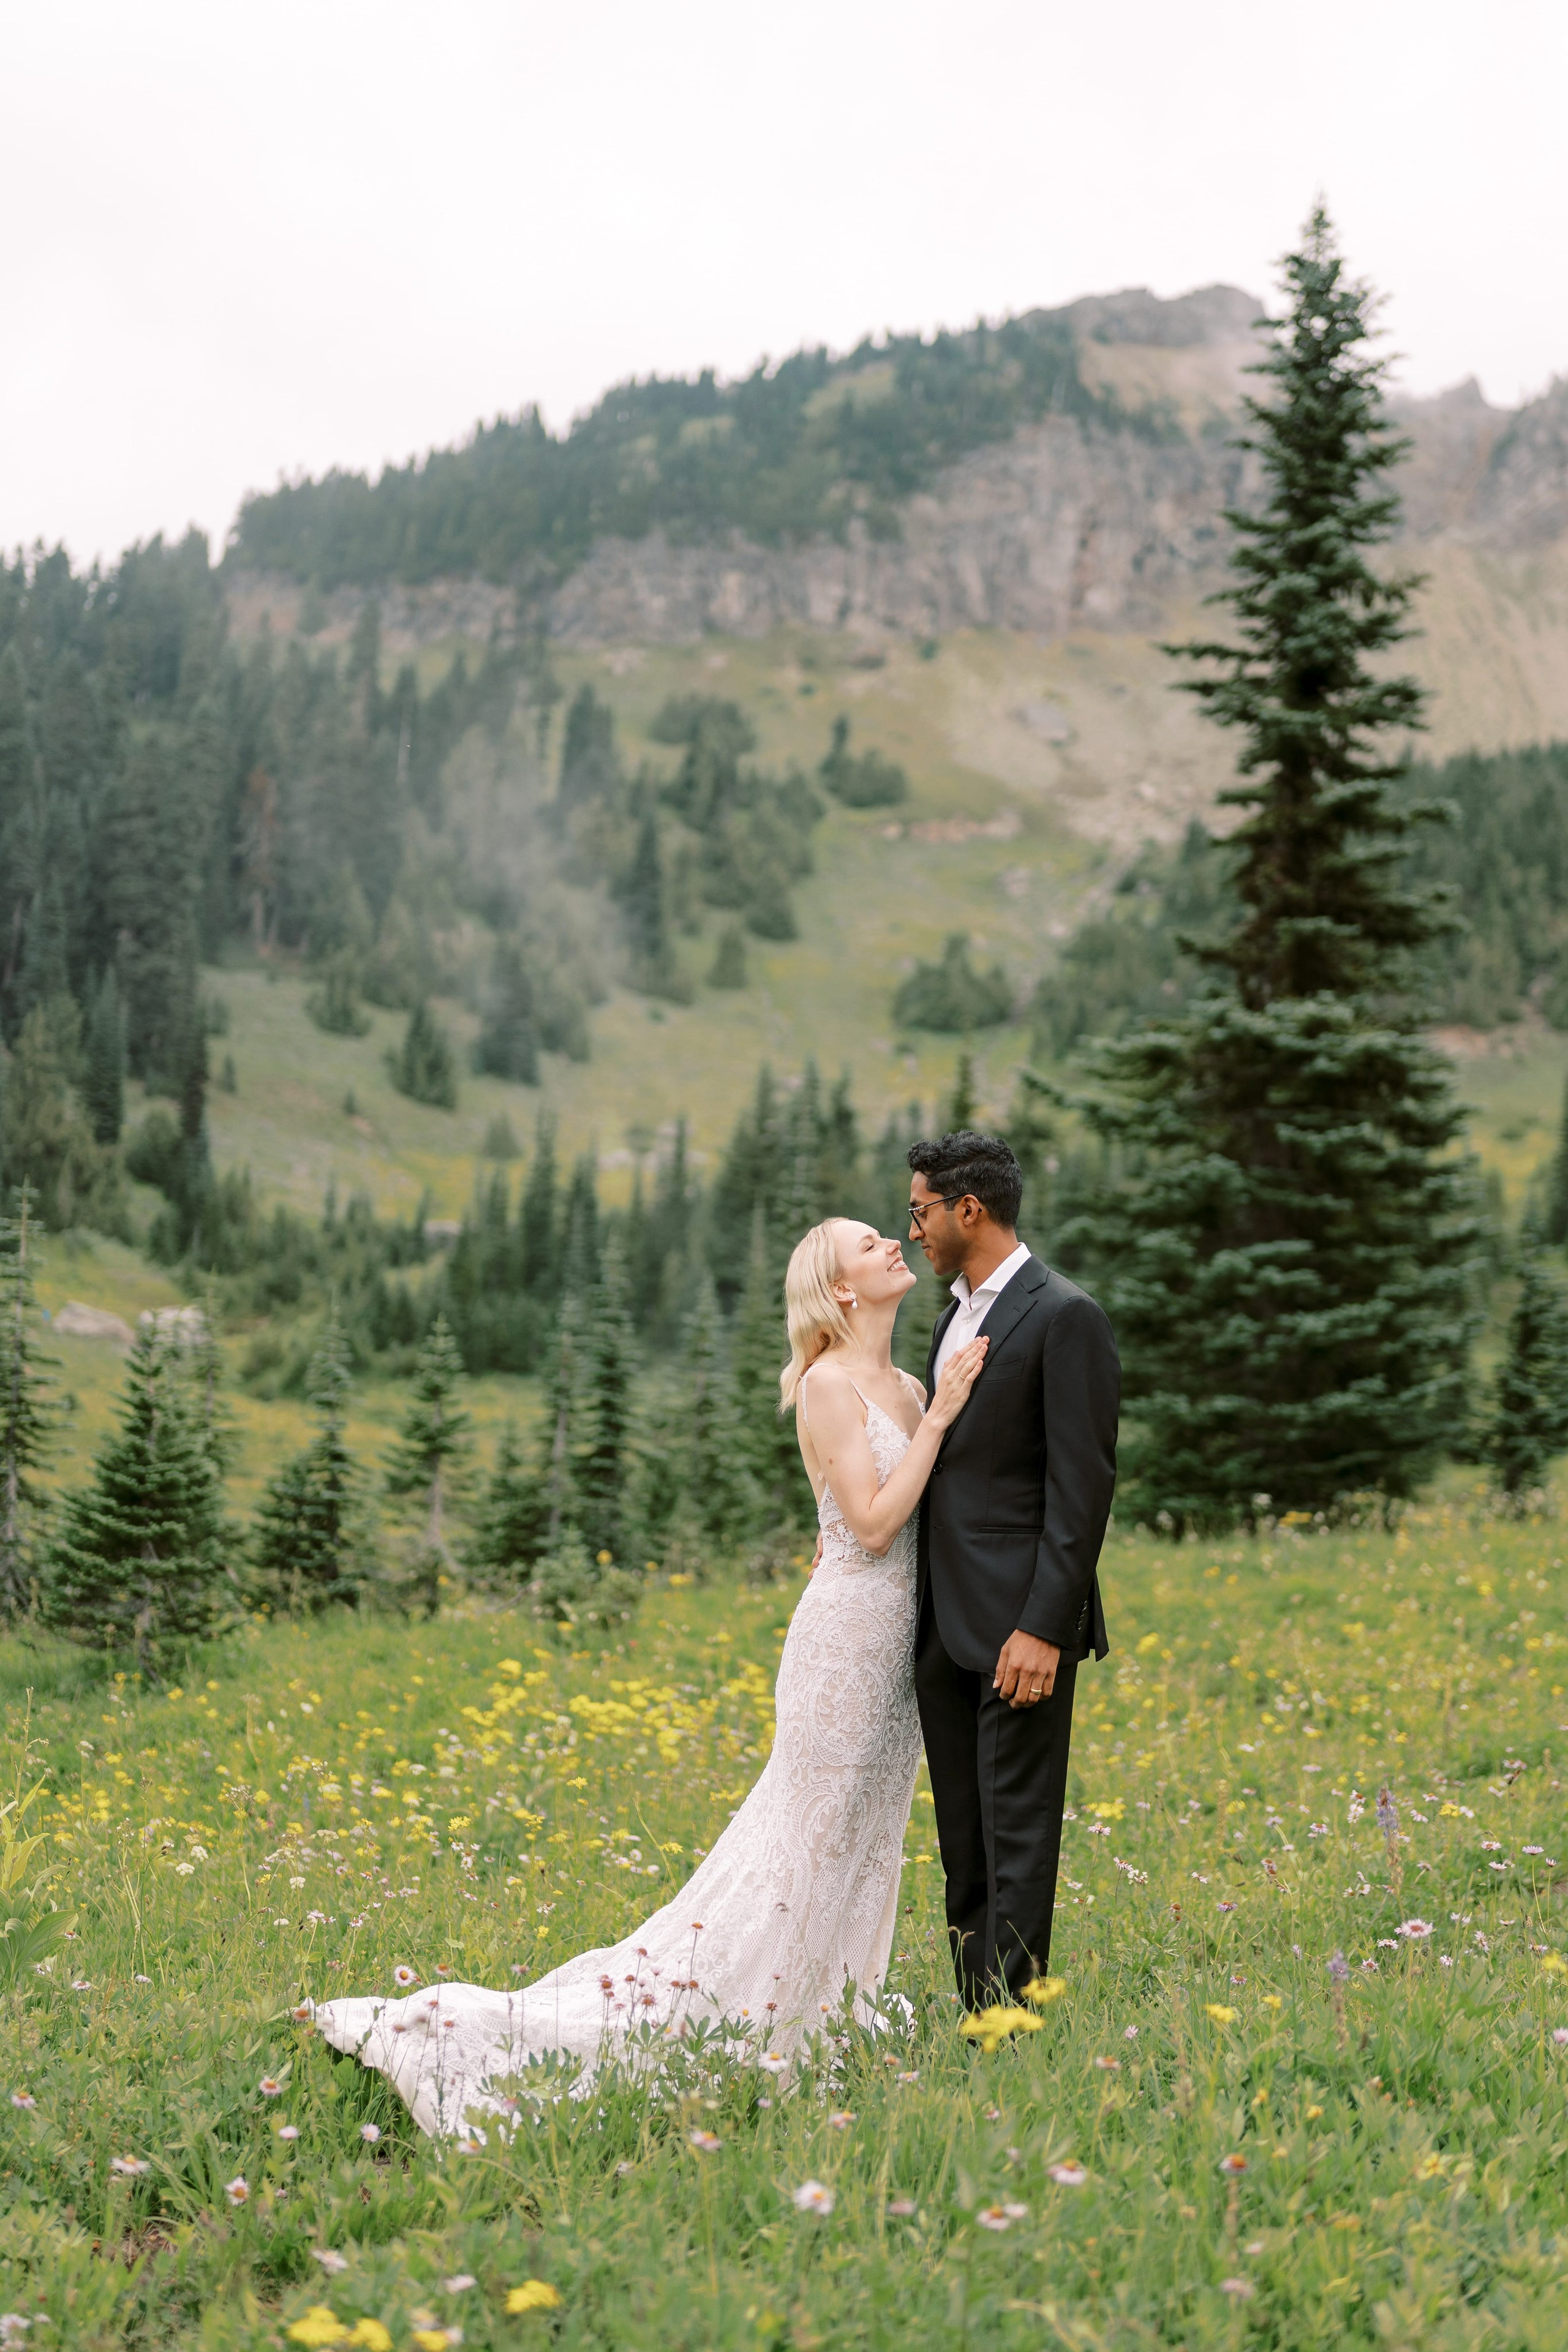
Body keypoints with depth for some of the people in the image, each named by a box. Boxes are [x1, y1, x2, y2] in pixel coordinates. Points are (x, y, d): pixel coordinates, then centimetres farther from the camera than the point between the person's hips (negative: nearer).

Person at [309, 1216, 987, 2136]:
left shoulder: (911, 1389, 13)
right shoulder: (829, 1384, -12)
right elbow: (873, 1523, -19)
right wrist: (940, 1421, -17)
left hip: (896, 1646, 8)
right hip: (849, 1635, -8)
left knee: (861, 1848, 11)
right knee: (800, 1852, -7)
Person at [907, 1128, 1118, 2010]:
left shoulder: (1066, 1317, -11)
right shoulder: (959, 1315, 16)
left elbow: (1084, 1486, -15)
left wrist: (1043, 1629, -19)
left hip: (1018, 1623, -9)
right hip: (947, 1625, 9)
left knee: (1017, 1838, -5)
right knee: (965, 1843, 11)